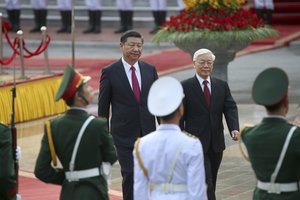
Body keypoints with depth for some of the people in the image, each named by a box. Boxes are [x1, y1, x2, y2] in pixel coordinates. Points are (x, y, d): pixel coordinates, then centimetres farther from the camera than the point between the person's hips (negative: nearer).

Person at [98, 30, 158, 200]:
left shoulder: (150, 70, 6)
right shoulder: (110, 72, -5)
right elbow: (103, 107, 0)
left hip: (147, 133, 4)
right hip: (124, 135, -4)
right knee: (130, 174, -10)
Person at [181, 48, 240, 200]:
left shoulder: (222, 86, 8)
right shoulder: (185, 87, -4)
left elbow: (230, 108, -1)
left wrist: (234, 129, -19)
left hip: (216, 144, 5)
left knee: (211, 183, 13)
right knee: (206, 182, -12)